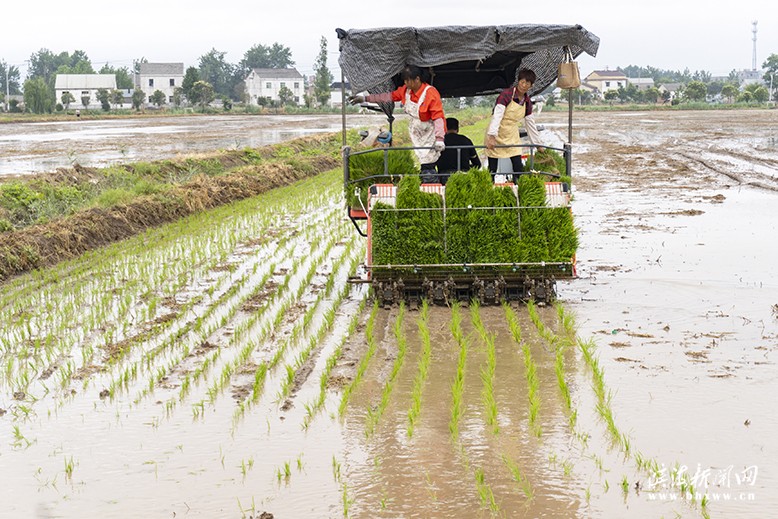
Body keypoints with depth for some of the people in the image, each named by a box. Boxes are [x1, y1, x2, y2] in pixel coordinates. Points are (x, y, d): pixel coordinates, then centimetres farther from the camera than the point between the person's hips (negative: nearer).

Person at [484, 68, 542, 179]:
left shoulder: (527, 102, 4)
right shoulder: (506, 94, -16)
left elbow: (531, 125, 12)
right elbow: (497, 116, -25)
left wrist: (538, 145, 13)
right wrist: (492, 137, -36)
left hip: (512, 137, 6)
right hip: (496, 137, -6)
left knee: (519, 168, -3)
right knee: (492, 170, -4)